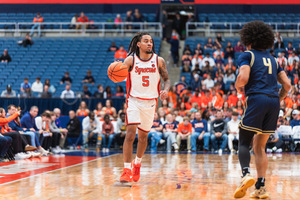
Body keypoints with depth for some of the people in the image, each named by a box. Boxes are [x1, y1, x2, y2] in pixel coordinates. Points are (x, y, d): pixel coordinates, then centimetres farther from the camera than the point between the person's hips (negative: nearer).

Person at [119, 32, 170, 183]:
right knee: (130, 134, -16)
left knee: (143, 136, 13)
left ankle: (137, 163, 38)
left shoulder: (159, 61, 0)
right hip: (134, 101, -2)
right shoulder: (130, 60, -5)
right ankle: (127, 170, -13)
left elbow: (166, 79, 6)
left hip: (150, 102, 2)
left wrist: (165, 90, -15)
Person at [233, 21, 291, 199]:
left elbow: (243, 78, -11)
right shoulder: (273, 59, 24)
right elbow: (287, 84, 15)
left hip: (257, 99, -5)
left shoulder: (247, 56, 7)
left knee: (244, 142, 1)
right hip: (274, 101, 5)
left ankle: (246, 174, -25)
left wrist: (238, 86, 10)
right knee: (260, 146, 13)